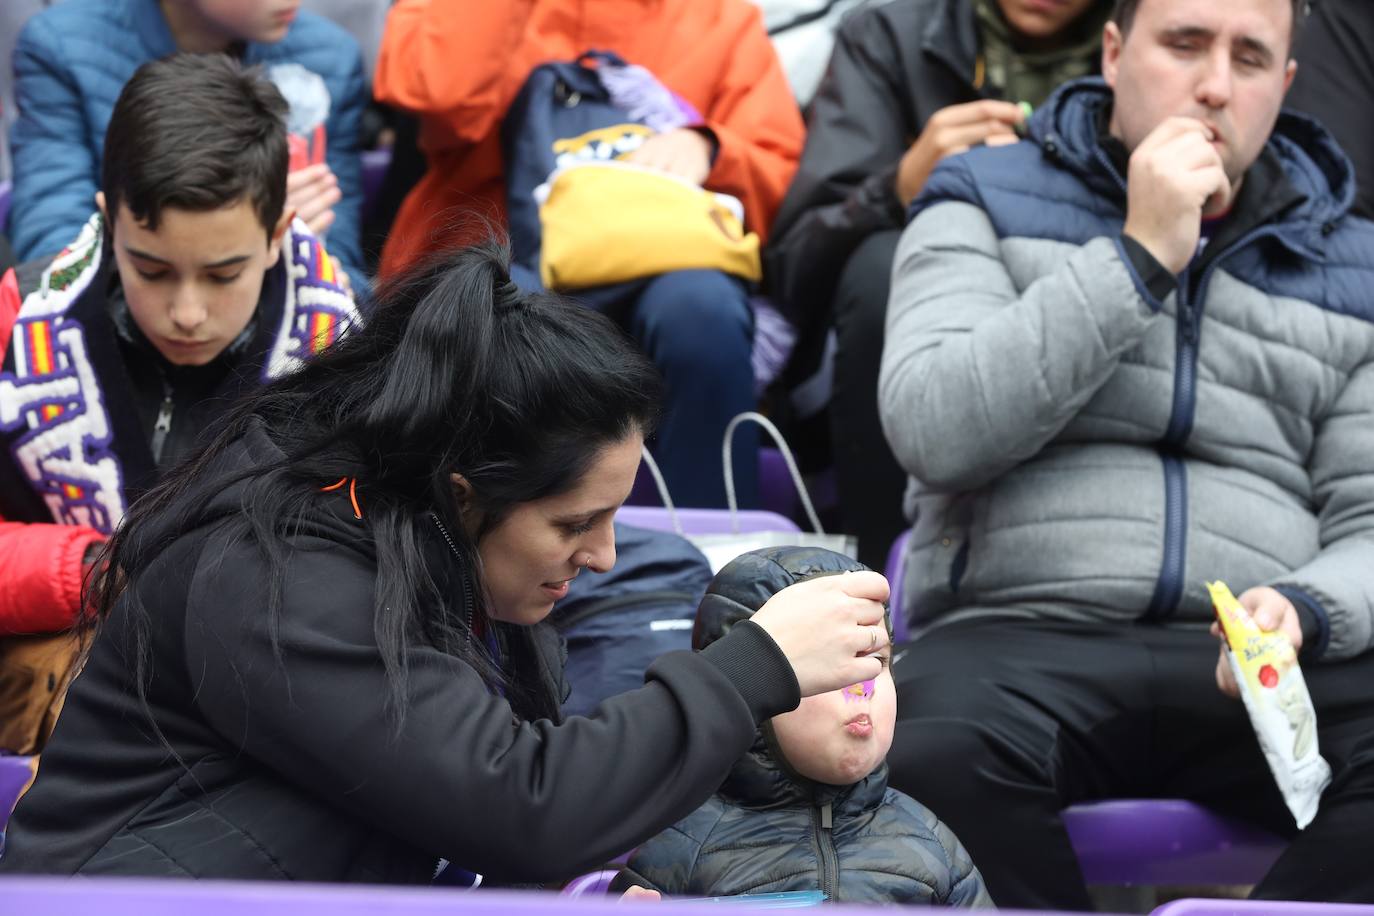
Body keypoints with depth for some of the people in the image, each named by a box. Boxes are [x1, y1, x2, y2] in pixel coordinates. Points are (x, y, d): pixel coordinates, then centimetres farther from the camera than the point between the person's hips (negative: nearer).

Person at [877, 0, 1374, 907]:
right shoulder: (989, 205, 12)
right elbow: (934, 433, -5)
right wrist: (1138, 257, -6)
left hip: (1257, 664, 2)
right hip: (1017, 630, -2)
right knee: (937, 755, -37)